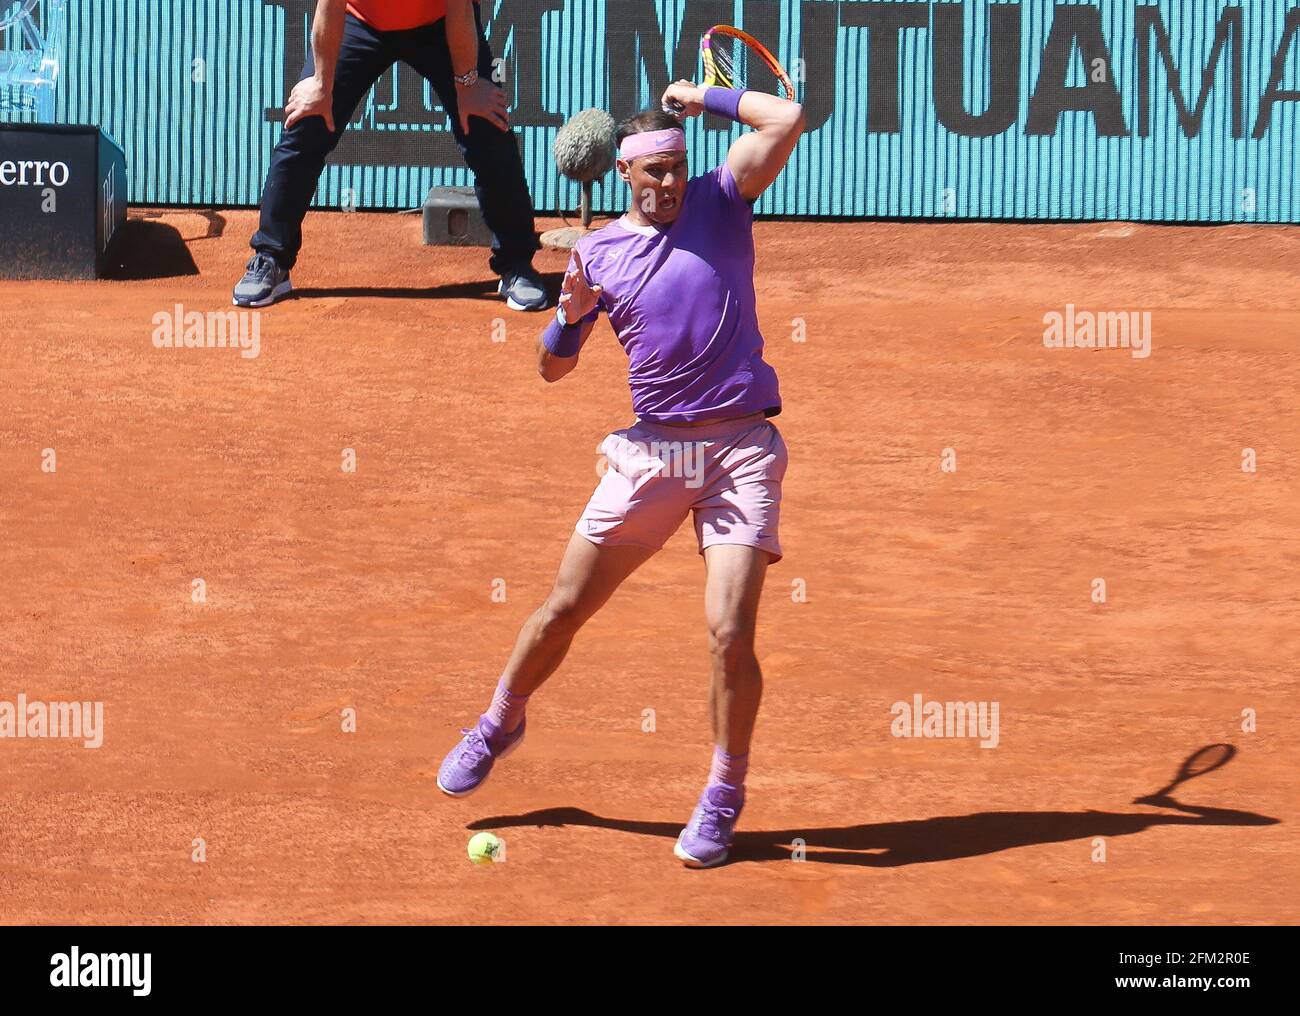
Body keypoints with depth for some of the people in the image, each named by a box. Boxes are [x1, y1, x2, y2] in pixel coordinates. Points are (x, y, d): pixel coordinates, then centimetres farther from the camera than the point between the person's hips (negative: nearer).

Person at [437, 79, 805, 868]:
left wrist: (705, 97, 2)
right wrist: (571, 316, -10)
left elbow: (788, 120, -9)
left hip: (742, 449, -2)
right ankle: (500, 723, 36)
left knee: (731, 633, -13)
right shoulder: (599, 253, 7)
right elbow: (552, 367, 10)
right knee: (565, 608, 9)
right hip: (652, 450, 2)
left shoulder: (721, 201, 3)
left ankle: (725, 795, 5)